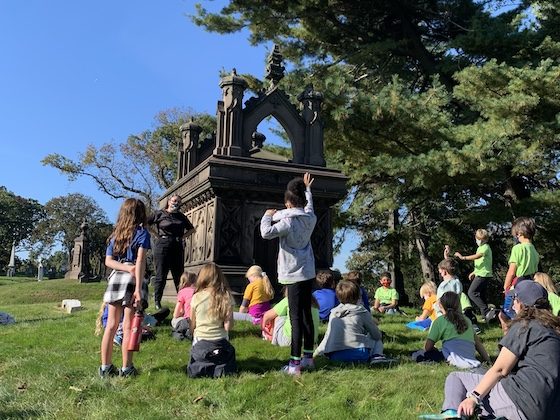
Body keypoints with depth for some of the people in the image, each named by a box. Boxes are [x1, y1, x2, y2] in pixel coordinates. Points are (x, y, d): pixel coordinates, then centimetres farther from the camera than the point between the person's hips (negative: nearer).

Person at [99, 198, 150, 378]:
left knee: (111, 325, 9)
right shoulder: (142, 233, -2)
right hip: (131, 281, -5)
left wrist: (127, 267, -5)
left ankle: (105, 367, 16)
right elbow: (140, 262, -12)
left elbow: (108, 260, 8)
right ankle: (126, 368, 7)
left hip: (114, 278, 5)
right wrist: (138, 288, -17)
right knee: (128, 326, 1)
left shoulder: (116, 234, 16)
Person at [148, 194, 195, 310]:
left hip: (178, 247, 4)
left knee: (179, 275, 4)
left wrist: (182, 236, 8)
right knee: (161, 275, -1)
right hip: (163, 246, -4)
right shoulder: (160, 214, 2)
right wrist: (157, 235, -4)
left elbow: (192, 229, 23)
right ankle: (157, 302, 8)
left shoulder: (181, 216, 13)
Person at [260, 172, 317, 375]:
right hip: (308, 273, 7)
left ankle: (295, 363, -6)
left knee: (296, 318, -8)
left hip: (295, 275, -7)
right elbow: (309, 205, 29)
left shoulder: (289, 221, -16)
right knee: (307, 315, 14)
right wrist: (307, 188, 44)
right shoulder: (310, 218, 6)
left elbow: (266, 233, -27)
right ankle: (308, 357, 23)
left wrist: (268, 215, -9)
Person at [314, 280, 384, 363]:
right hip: (357, 354, -5)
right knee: (377, 341, 23)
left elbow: (327, 336, 24)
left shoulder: (333, 313, 18)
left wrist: (317, 352, 37)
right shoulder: (362, 312, 5)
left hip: (334, 356, 5)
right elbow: (377, 335, 13)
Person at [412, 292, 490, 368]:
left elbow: (427, 347, 7)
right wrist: (488, 361, 36)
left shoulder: (440, 320, 9)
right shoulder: (466, 319, 24)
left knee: (417, 355, 1)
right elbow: (477, 343, 27)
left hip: (456, 357, -6)